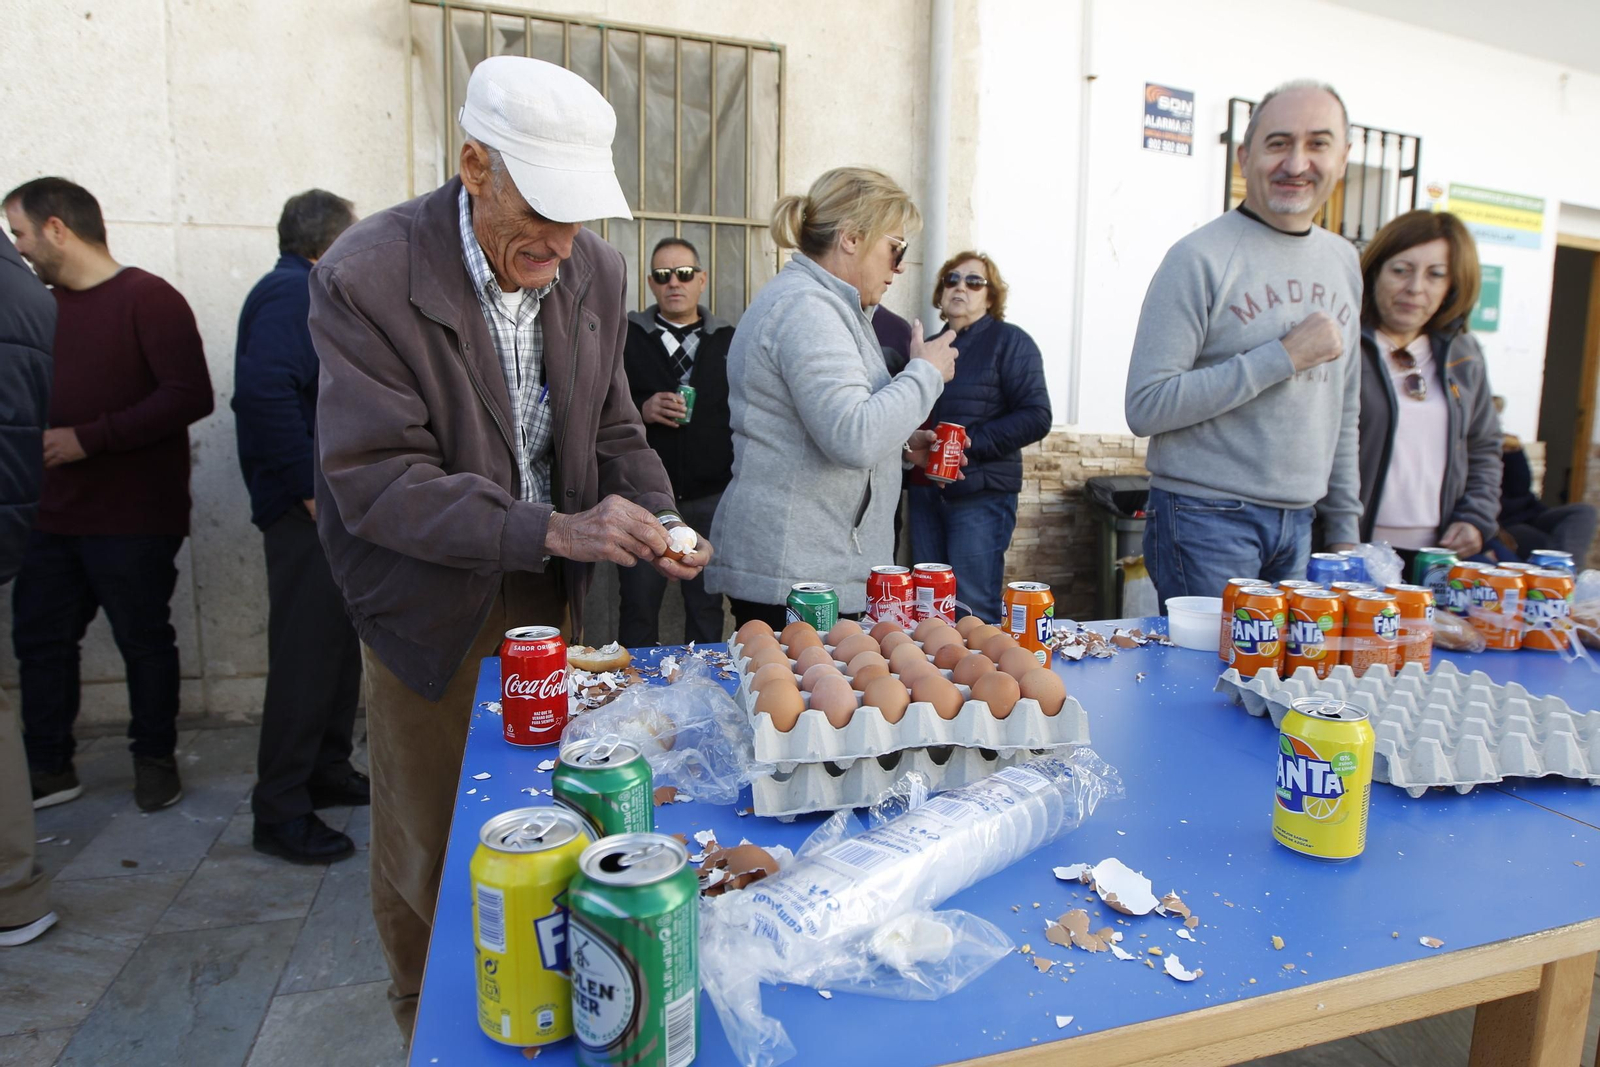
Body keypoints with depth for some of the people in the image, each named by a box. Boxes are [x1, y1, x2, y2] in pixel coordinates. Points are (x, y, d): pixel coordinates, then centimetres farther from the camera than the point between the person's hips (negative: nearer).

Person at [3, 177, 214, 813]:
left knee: (144, 642, 5)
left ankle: (154, 759, 23)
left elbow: (190, 396, -19)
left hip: (134, 520, -7)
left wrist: (88, 439, -19)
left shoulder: (147, 299, -10)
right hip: (51, 516, 7)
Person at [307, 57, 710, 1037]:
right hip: (431, 611, -4)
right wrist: (549, 530, -34)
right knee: (428, 853, 13)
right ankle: (432, 1028, 39)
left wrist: (658, 522, -14)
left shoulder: (596, 270, -5)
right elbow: (374, 480, -24)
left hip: (550, 599, 4)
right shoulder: (366, 276, -21)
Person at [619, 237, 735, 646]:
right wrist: (641, 410, -15)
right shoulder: (626, 337, 5)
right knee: (638, 606, 7)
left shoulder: (728, 341, 10)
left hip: (711, 498, 1)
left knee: (707, 607, 8)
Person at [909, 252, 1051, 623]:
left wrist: (971, 441, -19)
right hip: (926, 491, 7)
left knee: (974, 613, -5)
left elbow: (1036, 417, -11)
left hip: (980, 494, -6)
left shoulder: (1010, 342, -1)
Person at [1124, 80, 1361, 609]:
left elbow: (1343, 410, 18)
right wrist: (1285, 356, -17)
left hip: (1299, 523, 7)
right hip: (1207, 519, -6)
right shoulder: (1201, 257, -10)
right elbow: (1146, 407, -18)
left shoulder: (1344, 260, 12)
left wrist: (1344, 528, 15)